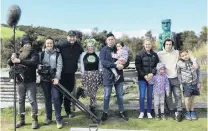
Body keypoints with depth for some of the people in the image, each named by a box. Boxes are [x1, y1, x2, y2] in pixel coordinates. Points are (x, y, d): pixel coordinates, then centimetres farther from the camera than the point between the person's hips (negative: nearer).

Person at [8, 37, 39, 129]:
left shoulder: (34, 53, -6)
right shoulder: (19, 54, 7)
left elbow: (33, 62, -26)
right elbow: (9, 63, 5)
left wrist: (20, 61, -32)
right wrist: (12, 58, -18)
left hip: (30, 81, -4)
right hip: (20, 81, 4)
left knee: (32, 100, -2)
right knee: (21, 100, 12)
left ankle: (35, 120, 8)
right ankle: (21, 120, 24)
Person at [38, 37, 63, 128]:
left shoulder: (57, 54, 4)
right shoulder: (41, 54, 11)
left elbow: (59, 66, -4)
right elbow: (37, 64, 7)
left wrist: (57, 78, -15)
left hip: (54, 79, -2)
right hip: (44, 79, 3)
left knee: (56, 98, -8)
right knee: (47, 98, 10)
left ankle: (58, 119, -1)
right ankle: (48, 118, 21)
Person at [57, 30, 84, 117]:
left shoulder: (78, 47, 1)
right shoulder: (61, 45, -12)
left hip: (71, 73, 4)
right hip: (61, 73, -3)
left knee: (69, 93, 13)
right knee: (60, 92, 3)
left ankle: (68, 110, 26)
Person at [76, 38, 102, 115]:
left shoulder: (97, 54, 6)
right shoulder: (83, 55, 3)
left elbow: (100, 65, 10)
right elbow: (82, 65, 8)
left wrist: (100, 74, 5)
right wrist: (83, 74, 2)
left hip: (96, 74, 2)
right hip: (86, 74, -2)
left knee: (93, 92, 7)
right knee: (89, 92, -10)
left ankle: (92, 107, 21)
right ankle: (80, 91, 22)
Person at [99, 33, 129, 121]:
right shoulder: (104, 50, -4)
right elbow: (103, 62, -19)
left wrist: (123, 65, -13)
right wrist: (115, 65, -26)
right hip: (108, 76, -3)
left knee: (120, 95, 12)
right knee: (107, 96, 6)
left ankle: (121, 112, 25)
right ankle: (105, 113, 21)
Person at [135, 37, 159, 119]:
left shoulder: (154, 55, 7)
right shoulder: (140, 54, -3)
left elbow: (157, 65, 4)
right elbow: (138, 66, -8)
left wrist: (152, 73, -12)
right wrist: (144, 75, -15)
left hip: (151, 78, 3)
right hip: (142, 78, -2)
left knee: (150, 96, 9)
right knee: (142, 96, -1)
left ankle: (149, 112, 21)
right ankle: (142, 112, 14)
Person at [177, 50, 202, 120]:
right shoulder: (179, 63, -8)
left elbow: (198, 71, 5)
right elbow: (178, 73, 2)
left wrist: (199, 82, 4)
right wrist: (180, 83, -2)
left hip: (194, 83, 2)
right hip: (186, 83, -2)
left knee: (192, 98, 11)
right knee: (187, 98, 0)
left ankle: (192, 112, 27)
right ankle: (188, 112, 20)